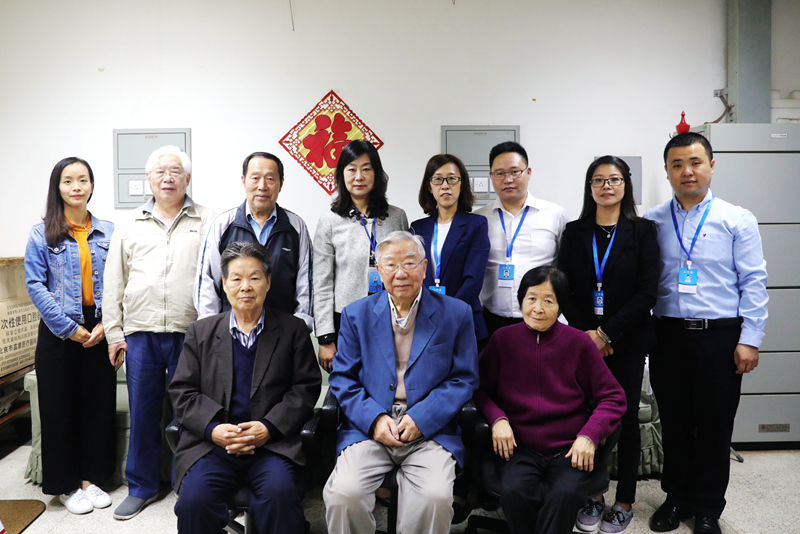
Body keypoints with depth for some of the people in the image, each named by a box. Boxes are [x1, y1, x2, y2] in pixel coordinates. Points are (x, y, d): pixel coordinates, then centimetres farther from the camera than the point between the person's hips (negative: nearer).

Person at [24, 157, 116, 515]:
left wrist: (106, 324, -9)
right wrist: (69, 327, -12)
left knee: (99, 402, 7)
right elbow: (35, 285, -6)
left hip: (98, 330, 2)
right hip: (59, 331, -2)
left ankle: (90, 478, 23)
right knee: (60, 405, 6)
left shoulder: (108, 232, 5)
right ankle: (66, 485, 21)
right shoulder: (42, 234, -1)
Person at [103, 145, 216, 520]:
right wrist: (113, 332, 7)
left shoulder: (207, 223, 5)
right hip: (140, 334, 3)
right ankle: (141, 486, 26)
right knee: (142, 412, 9)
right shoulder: (130, 227, 12)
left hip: (190, 334, -2)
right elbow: (114, 284, 13)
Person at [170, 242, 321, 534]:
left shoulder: (293, 330, 9)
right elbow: (182, 391, 9)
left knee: (280, 493, -29)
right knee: (193, 500, -24)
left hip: (272, 444, -1)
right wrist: (213, 429, -9)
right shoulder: (201, 332, 14)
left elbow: (306, 388, 4)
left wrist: (269, 428, -11)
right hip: (212, 442, 2)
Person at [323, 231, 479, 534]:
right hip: (369, 429, 1)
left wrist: (422, 418, -11)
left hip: (429, 429, -1)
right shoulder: (356, 314, 9)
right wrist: (374, 419, -10)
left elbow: (464, 379, 3)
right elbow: (342, 378, 7)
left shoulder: (456, 313, 5)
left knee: (436, 497, -27)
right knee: (343, 494, -23)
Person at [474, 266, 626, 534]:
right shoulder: (503, 339, 0)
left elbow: (613, 397, 4)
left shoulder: (579, 343, -2)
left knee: (566, 494, -30)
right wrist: (497, 418, -9)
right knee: (513, 490, -28)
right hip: (521, 446, 1)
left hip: (569, 448, 0)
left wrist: (589, 436, -10)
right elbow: (480, 388, 10)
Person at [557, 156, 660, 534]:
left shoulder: (642, 231, 1)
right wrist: (587, 332, -9)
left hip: (627, 341, -1)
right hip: (583, 341, 2)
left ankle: (624, 502, 22)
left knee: (625, 418, 7)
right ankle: (593, 497, 21)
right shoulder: (574, 232, 7)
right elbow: (564, 289, 2)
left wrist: (607, 333, -13)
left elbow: (647, 291, -7)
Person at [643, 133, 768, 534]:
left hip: (719, 336, -1)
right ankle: (676, 498, 32)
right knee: (674, 424, 13)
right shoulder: (652, 222, 4)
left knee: (714, 427, 9)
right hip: (668, 335, 2)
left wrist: (749, 339, -6)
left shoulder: (737, 220, 1)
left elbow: (754, 283, -1)